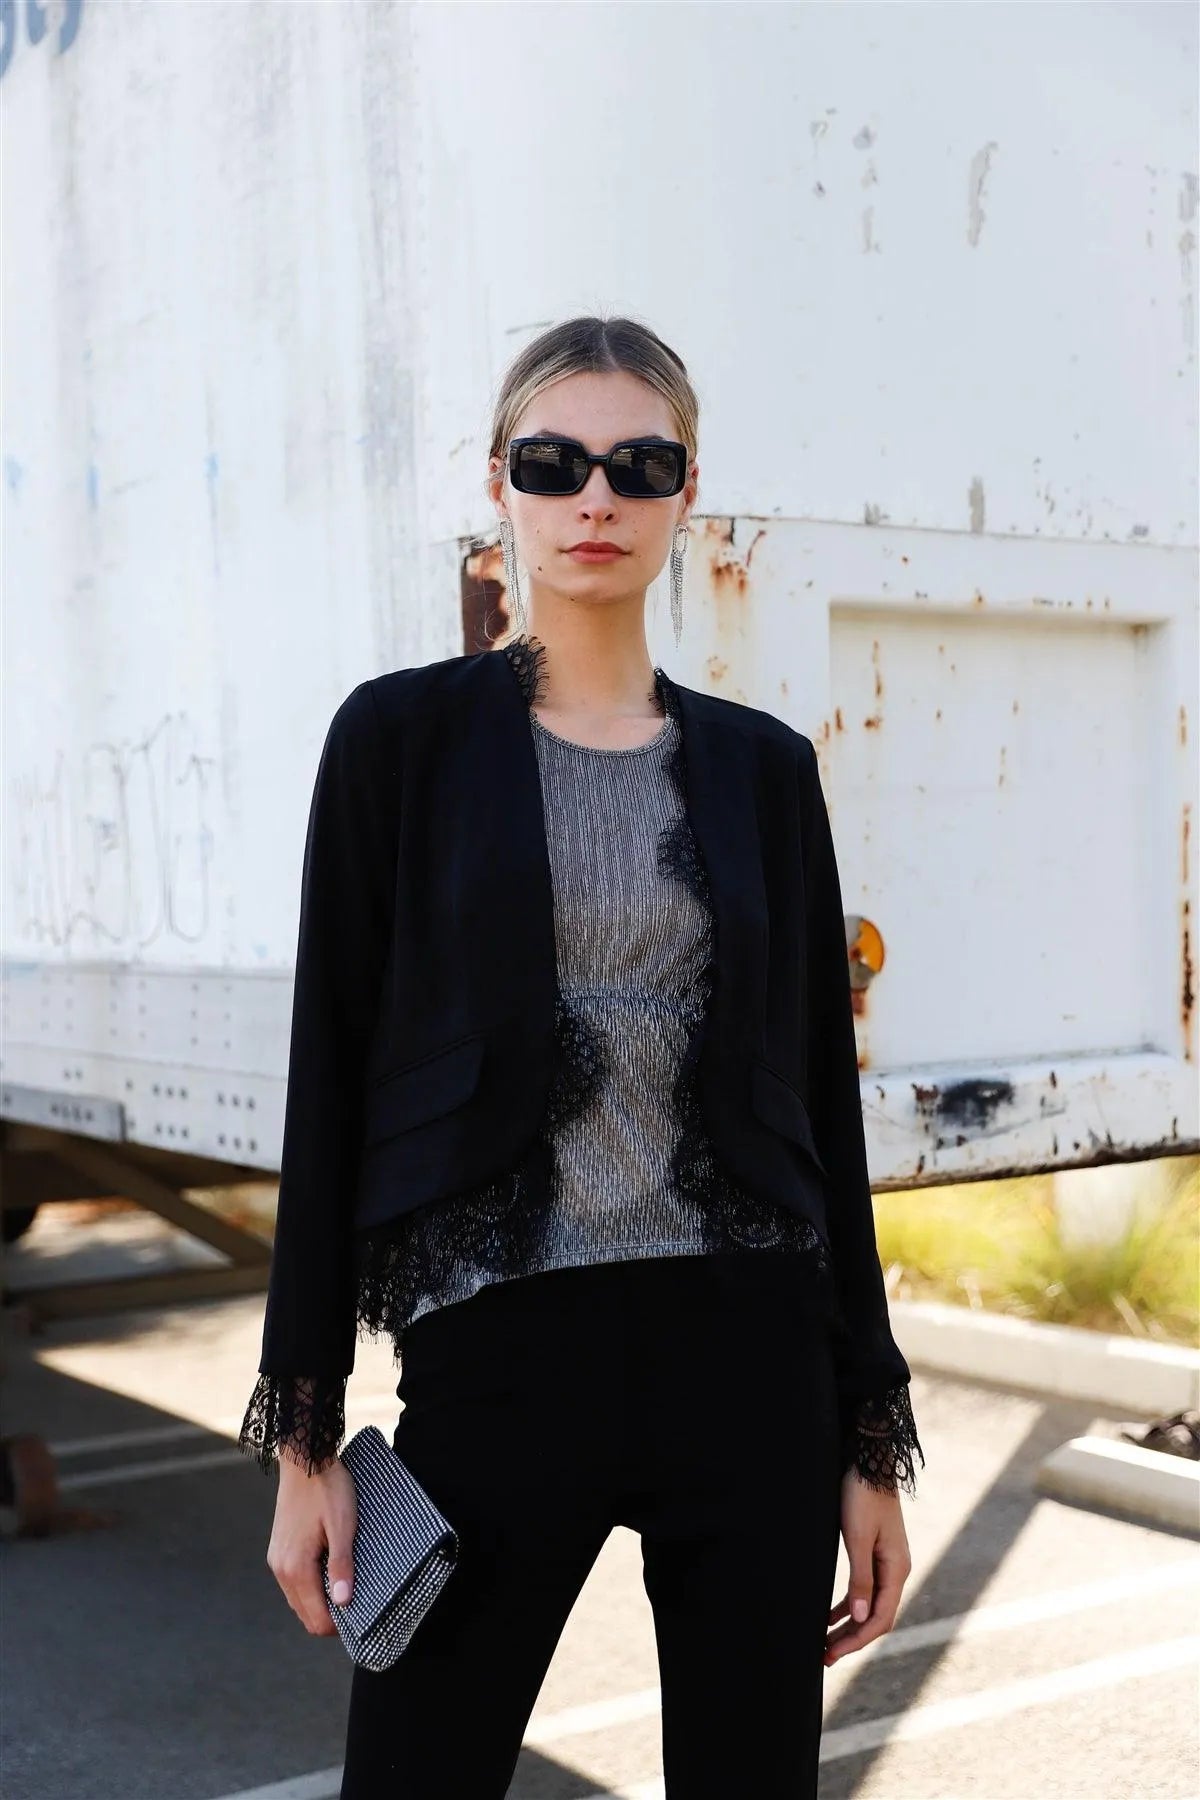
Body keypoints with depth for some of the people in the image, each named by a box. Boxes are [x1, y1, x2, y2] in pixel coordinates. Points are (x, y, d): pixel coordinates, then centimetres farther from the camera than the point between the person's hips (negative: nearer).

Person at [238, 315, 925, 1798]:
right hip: (498, 1350, -2)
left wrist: (872, 1436, 7)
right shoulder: (406, 734, 1)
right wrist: (302, 1432, -4)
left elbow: (819, 1092, 8)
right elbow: (331, 1075, -1)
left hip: (751, 1354, 3)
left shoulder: (761, 766, 8)